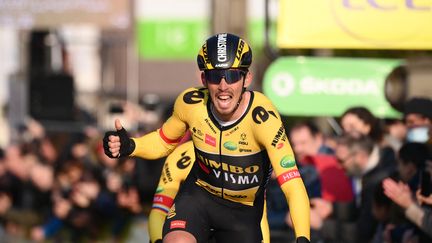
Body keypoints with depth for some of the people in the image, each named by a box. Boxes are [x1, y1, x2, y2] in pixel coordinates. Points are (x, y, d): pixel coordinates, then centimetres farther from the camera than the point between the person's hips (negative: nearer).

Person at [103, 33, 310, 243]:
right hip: (199, 194, 1)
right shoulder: (190, 103, -20)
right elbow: (163, 142, 2)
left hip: (243, 212, -1)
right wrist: (129, 146, -19)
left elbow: (293, 186, -35)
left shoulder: (261, 116, -30)